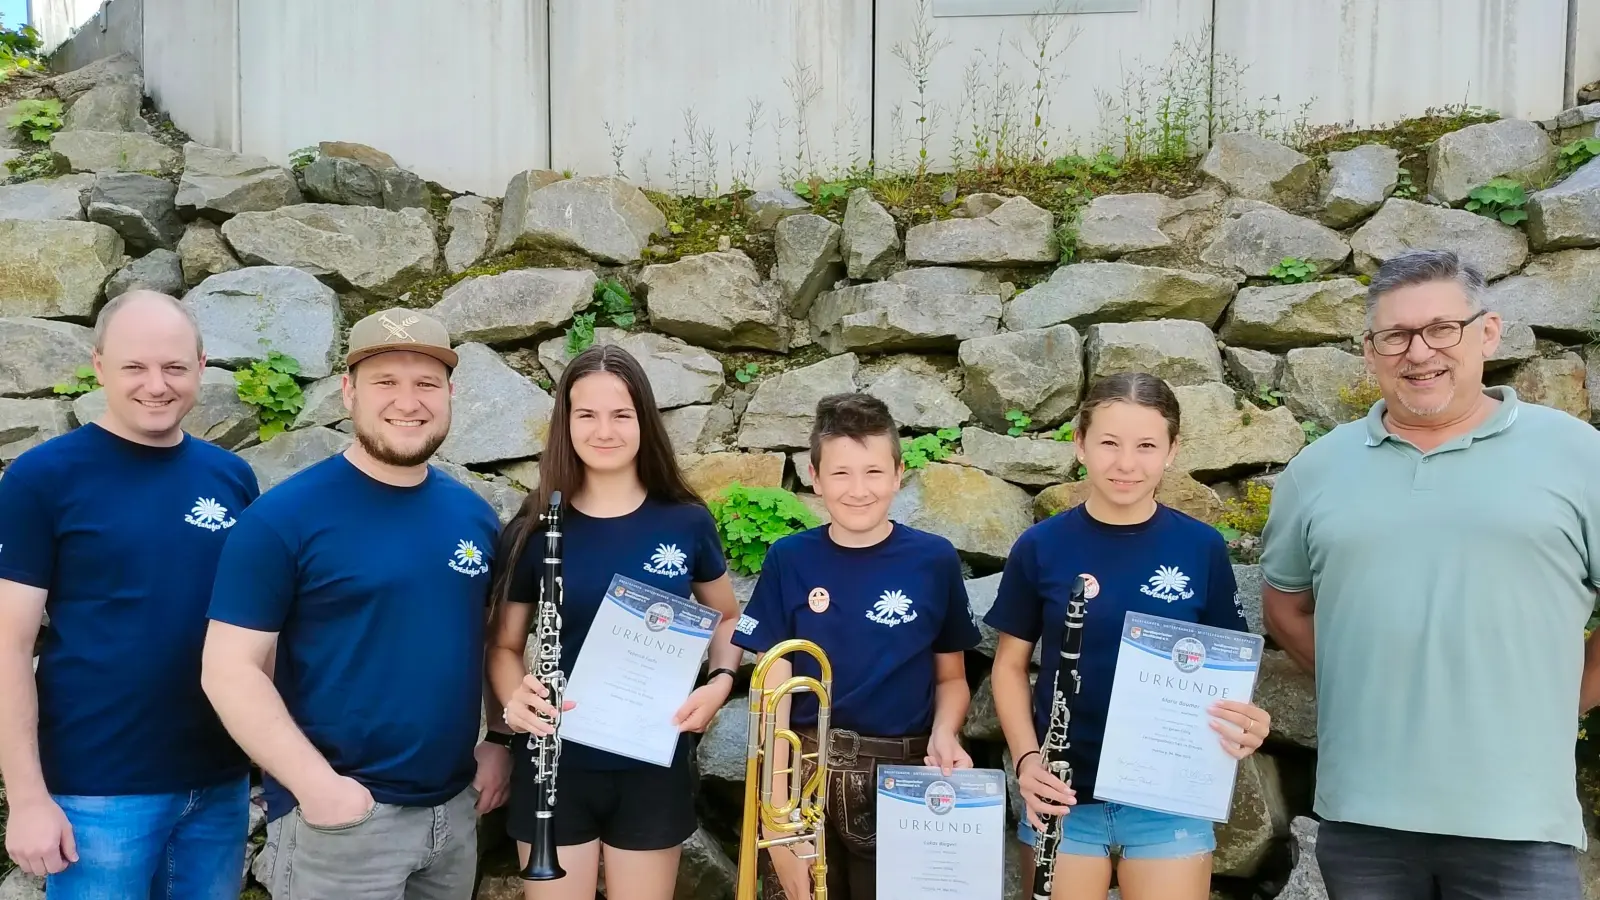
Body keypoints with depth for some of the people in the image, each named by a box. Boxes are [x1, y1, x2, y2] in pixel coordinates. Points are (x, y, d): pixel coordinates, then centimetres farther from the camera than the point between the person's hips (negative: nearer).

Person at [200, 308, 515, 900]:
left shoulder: (474, 514, 4)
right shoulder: (285, 516, -12)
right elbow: (229, 668, -13)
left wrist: (501, 740, 5)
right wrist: (317, 784, -18)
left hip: (454, 806, 5)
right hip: (338, 815, -5)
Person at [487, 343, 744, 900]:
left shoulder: (687, 521, -2)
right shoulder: (535, 529, -3)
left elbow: (727, 617, 11)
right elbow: (506, 645, 4)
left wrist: (720, 682, -7)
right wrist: (514, 700, -17)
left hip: (654, 766, 1)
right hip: (555, 766, 0)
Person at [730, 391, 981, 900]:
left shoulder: (934, 560, -2)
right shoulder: (789, 560, -2)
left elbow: (950, 678, 9)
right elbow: (773, 692, -3)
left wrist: (943, 733, -12)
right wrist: (778, 815, -7)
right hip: (803, 774, 0)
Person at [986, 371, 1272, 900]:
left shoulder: (1203, 549, -2)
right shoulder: (1040, 548, -4)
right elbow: (1011, 663, 3)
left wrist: (1247, 723, -14)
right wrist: (1025, 757, -10)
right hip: (1064, 801, 0)